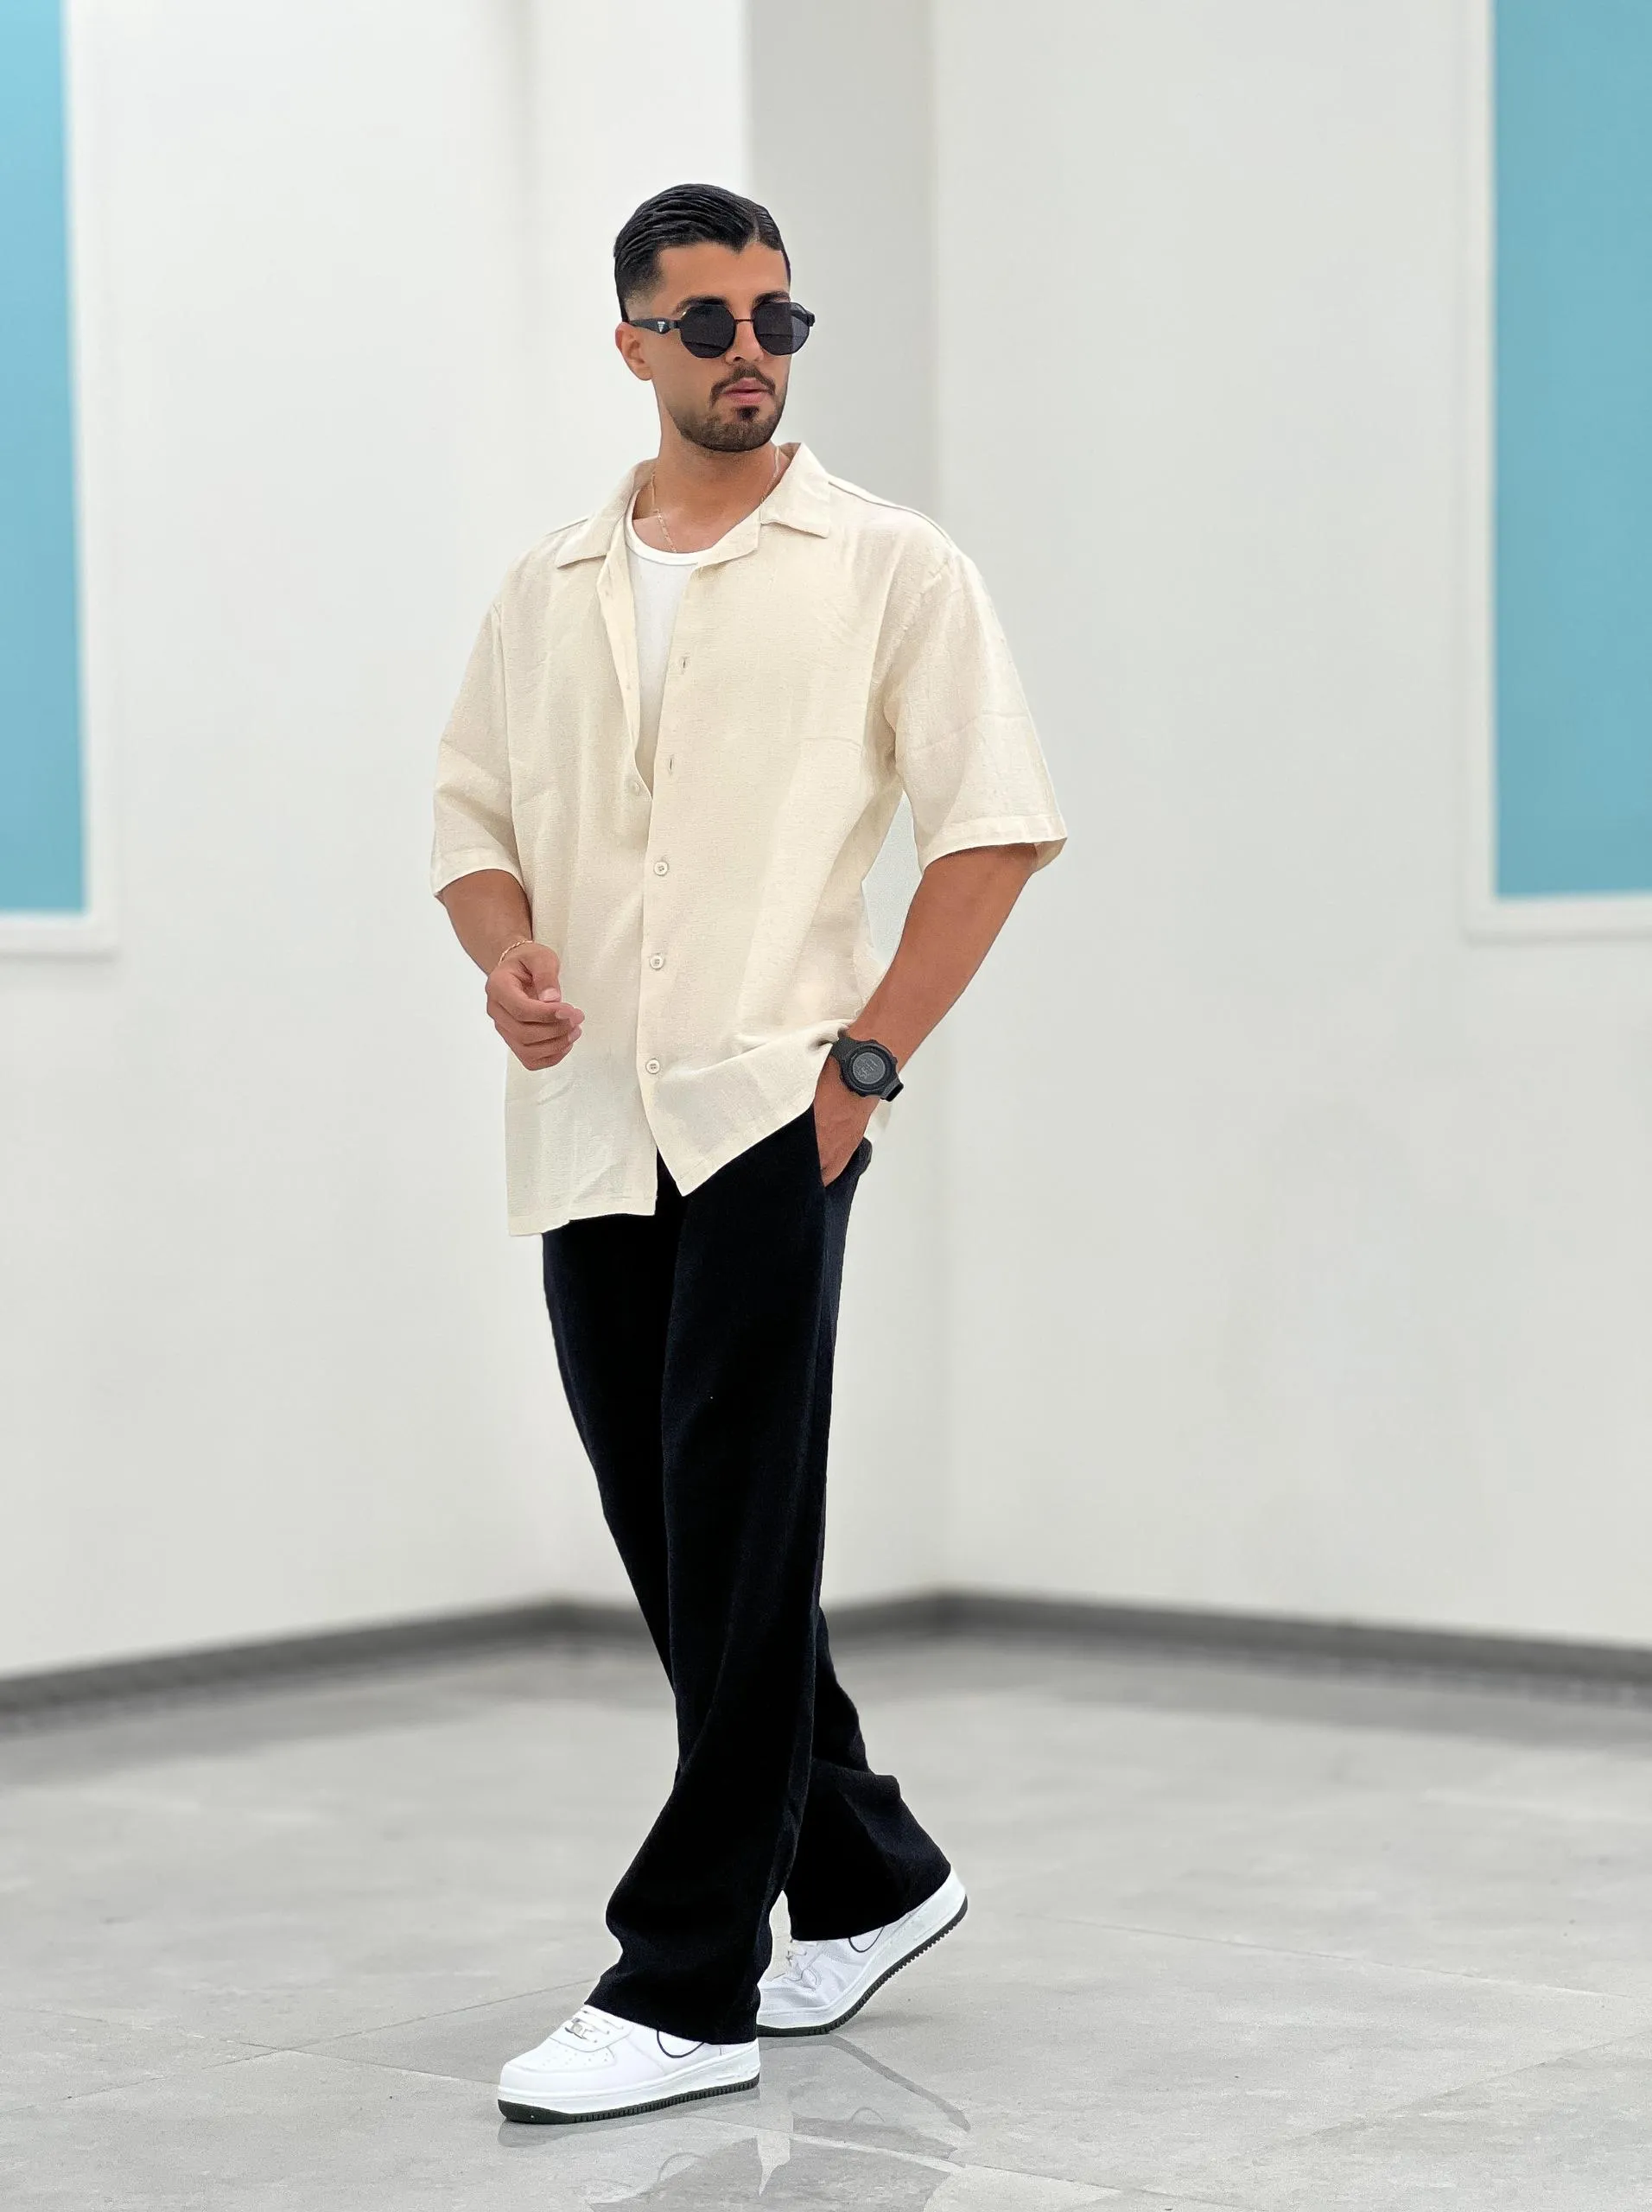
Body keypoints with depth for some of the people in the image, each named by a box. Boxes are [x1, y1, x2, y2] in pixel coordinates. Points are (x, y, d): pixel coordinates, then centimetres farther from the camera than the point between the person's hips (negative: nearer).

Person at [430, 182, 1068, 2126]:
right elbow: (472, 808, 19)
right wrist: (507, 950, -3)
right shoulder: (546, 590, 16)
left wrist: (871, 1053, -9)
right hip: (586, 1125, 5)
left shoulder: (885, 565, 2)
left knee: (736, 1544, -7)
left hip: (764, 1104, -5)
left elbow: (996, 819, -2)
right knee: (671, 1536, 11)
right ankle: (865, 1875, 28)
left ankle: (686, 1988, -3)